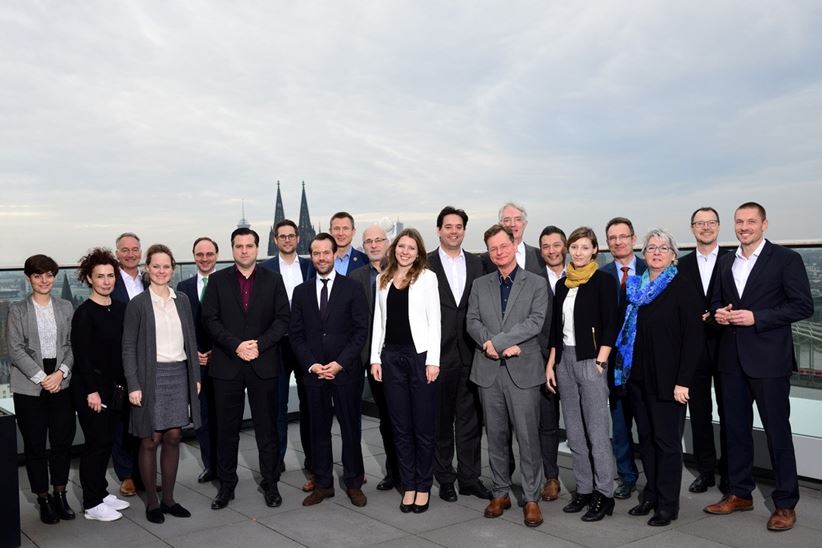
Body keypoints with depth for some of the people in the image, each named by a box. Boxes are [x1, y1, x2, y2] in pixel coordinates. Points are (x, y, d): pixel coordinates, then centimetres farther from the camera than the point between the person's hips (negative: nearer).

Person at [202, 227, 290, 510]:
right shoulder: (218, 280, 5)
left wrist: (259, 344, -12)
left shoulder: (273, 280, 5)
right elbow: (210, 319, -1)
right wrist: (236, 345, -13)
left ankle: (270, 484, 18)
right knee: (227, 429, 8)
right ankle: (226, 484, 20)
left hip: (263, 363, 0)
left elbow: (282, 319, 0)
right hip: (226, 364, 0)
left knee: (267, 428, 6)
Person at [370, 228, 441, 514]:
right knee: (401, 427, 10)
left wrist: (433, 360, -10)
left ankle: (423, 486, 17)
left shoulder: (427, 277, -1)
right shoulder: (383, 279, 11)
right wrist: (375, 357, 5)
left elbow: (434, 320, -4)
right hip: (391, 357, 4)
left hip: (420, 355, -4)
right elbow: (378, 320, 12)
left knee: (423, 426, 4)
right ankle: (408, 485, 20)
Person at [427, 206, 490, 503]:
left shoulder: (476, 264, 9)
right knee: (441, 419, 8)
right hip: (439, 353, -3)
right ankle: (445, 478, 21)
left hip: (469, 353, 3)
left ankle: (469, 478, 21)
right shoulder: (426, 264, -2)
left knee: (470, 419, 9)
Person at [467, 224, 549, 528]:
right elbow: (472, 321, 4)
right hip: (488, 371, 3)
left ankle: (531, 498, 9)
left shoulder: (536, 283, 3)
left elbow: (535, 322, -9)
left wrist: (496, 341, -15)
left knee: (528, 436, -2)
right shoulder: (479, 285, 13)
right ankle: (500, 493, 23)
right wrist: (489, 345, -15)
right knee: (496, 435, 11)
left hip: (523, 370, -3)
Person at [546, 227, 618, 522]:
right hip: (564, 359, 6)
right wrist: (551, 363, 10)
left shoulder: (603, 280, -4)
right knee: (574, 432, 11)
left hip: (590, 360, -6)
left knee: (597, 431, -3)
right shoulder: (562, 284, 13)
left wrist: (600, 362, -14)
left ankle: (604, 494, 7)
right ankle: (583, 490, 21)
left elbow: (609, 324, -9)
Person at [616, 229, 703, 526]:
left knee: (667, 441, 2)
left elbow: (694, 337, -11)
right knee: (646, 438, 12)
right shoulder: (635, 288, 10)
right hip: (638, 377, 6)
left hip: (666, 379, -5)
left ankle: (668, 504, 13)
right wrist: (624, 369, 6)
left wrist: (683, 381, -16)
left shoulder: (683, 289, -7)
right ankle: (651, 495, 24)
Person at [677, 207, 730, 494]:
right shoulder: (683, 264, 7)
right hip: (694, 345, 2)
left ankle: (729, 471, 20)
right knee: (699, 411, 9)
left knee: (728, 411, 6)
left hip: (724, 344, -2)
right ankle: (705, 470, 21)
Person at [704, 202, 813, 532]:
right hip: (732, 358, 5)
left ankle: (785, 503, 14)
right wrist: (719, 313, -3)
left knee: (777, 430, 2)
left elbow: (803, 306, -10)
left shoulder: (786, 259, -4)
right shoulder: (725, 262, 13)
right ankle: (739, 493, 25)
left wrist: (756, 317, -18)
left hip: (768, 358, -5)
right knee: (736, 428, 12)